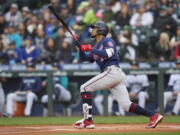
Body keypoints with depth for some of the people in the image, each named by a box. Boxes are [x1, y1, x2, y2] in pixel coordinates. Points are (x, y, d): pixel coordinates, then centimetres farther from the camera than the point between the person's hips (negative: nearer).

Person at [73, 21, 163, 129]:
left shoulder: (108, 41, 2)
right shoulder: (96, 47, 28)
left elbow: (107, 54, -16)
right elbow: (84, 58, 25)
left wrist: (91, 49, -12)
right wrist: (81, 47, 9)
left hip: (112, 71, -9)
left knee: (85, 88, -7)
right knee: (126, 105, 0)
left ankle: (88, 120, -13)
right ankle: (153, 116, -6)